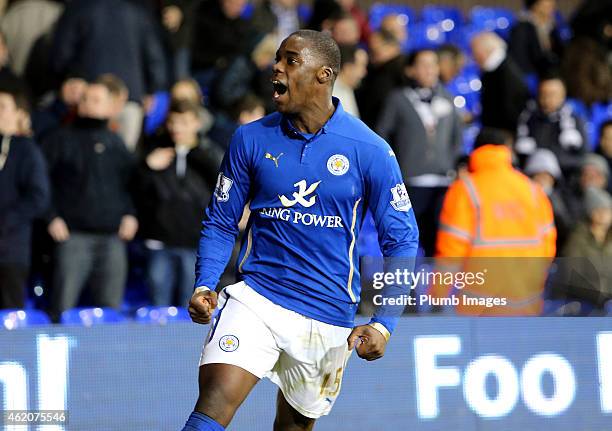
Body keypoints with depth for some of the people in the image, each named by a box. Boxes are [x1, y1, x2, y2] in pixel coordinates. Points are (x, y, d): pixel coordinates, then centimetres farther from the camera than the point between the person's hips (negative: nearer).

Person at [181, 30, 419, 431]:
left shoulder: (369, 151, -6)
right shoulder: (251, 139, 0)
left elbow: (402, 241, -2)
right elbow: (221, 223, 9)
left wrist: (384, 323, -11)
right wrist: (205, 286, -8)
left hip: (330, 319, 0)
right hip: (255, 298, 0)